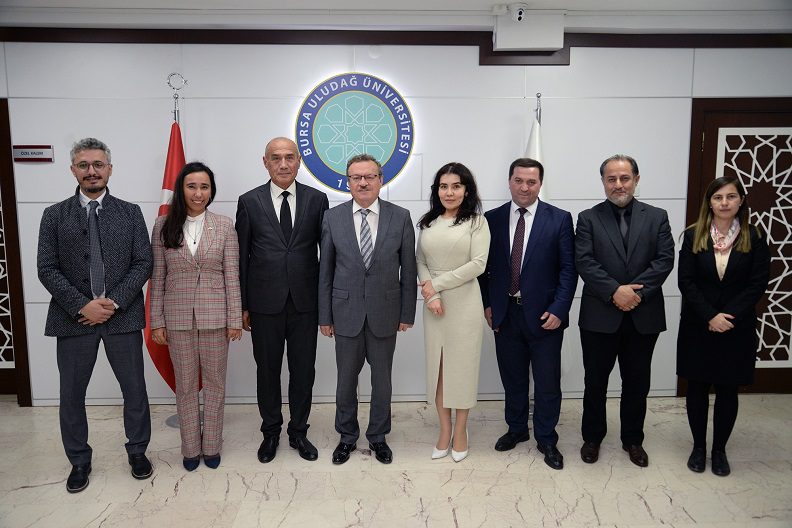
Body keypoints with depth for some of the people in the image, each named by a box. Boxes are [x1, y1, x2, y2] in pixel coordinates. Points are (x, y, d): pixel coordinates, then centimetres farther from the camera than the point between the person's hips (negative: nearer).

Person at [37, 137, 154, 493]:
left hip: (122, 316, 0)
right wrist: (82, 305, -14)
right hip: (74, 317, 1)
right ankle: (79, 461, 30)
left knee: (134, 389, 8)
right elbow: (47, 269, -2)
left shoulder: (130, 213, 4)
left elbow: (143, 263, -2)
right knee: (71, 394, 10)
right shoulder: (54, 216, 4)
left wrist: (114, 302, -13)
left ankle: (137, 451, 29)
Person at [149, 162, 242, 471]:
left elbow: (232, 276, -3)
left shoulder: (224, 226, -2)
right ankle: (191, 448, 29)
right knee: (185, 384, 12)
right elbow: (157, 277, 1)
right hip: (178, 316, 1)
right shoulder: (163, 226, 0)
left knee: (214, 382, 11)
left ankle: (211, 446, 28)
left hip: (215, 315, 0)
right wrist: (156, 321, -1)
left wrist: (235, 319, -5)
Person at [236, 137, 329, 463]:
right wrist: (242, 306, 1)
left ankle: (298, 432, 30)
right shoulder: (249, 202, 1)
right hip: (265, 304, 0)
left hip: (305, 302, 1)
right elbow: (241, 257, 2)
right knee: (267, 370, 12)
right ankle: (271, 432, 32)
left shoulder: (317, 199, 2)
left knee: (303, 370, 11)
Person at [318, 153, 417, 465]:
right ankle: (347, 437, 34)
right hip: (346, 313, 1)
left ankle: (378, 436, 33)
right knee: (346, 380, 13)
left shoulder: (400, 217, -3)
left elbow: (408, 269, 0)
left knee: (382, 379, 14)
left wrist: (407, 313, -1)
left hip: (384, 313, 0)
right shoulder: (333, 218, -1)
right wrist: (324, 316, 1)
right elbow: (325, 271, 1)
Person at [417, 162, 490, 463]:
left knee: (462, 365, 6)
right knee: (437, 367, 9)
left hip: (464, 302, -4)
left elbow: (478, 264, -12)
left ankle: (460, 430, 24)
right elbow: (420, 261, 5)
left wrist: (436, 284, -11)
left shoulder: (476, 221, -4)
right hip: (433, 303, 4)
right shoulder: (428, 223, 9)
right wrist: (431, 295, -11)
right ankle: (444, 431, 23)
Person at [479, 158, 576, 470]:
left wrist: (559, 310, -12)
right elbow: (485, 266, 8)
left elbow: (568, 269, -5)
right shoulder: (492, 219, 3)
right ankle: (516, 429, 37)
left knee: (547, 382, 9)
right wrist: (487, 304, 2)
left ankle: (546, 439, 28)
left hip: (544, 315, -2)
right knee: (512, 378, 16)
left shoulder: (559, 219, -4)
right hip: (505, 314, 2)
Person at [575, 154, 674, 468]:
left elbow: (665, 259, -5)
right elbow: (584, 262, -9)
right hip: (600, 316, -1)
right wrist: (615, 291, -20)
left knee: (637, 382, 14)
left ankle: (633, 440, 32)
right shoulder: (589, 218, 1)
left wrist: (636, 291, -17)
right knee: (595, 381, 11)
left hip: (643, 316, 1)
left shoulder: (657, 217, 5)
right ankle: (592, 437, 29)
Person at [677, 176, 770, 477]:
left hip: (737, 328, 0)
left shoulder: (754, 238, -1)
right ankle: (698, 446, 25)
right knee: (697, 387, 9)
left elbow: (758, 284, -6)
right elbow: (686, 282, -6)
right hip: (697, 326, 0)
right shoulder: (693, 236, -2)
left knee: (728, 390, 9)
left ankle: (719, 449, 25)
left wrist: (728, 317, -15)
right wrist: (710, 317, -15)